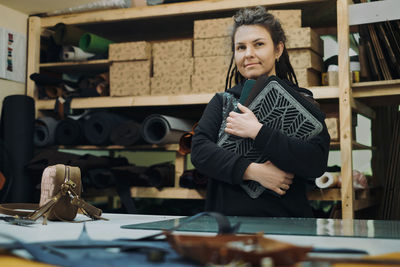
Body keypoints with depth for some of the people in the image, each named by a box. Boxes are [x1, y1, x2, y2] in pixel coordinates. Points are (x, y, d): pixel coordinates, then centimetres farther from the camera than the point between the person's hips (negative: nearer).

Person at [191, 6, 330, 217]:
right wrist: (252, 171, -12)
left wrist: (257, 132, -9)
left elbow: (316, 164, -8)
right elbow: (199, 151, -1)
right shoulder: (222, 101, 13)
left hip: (284, 216, -2)